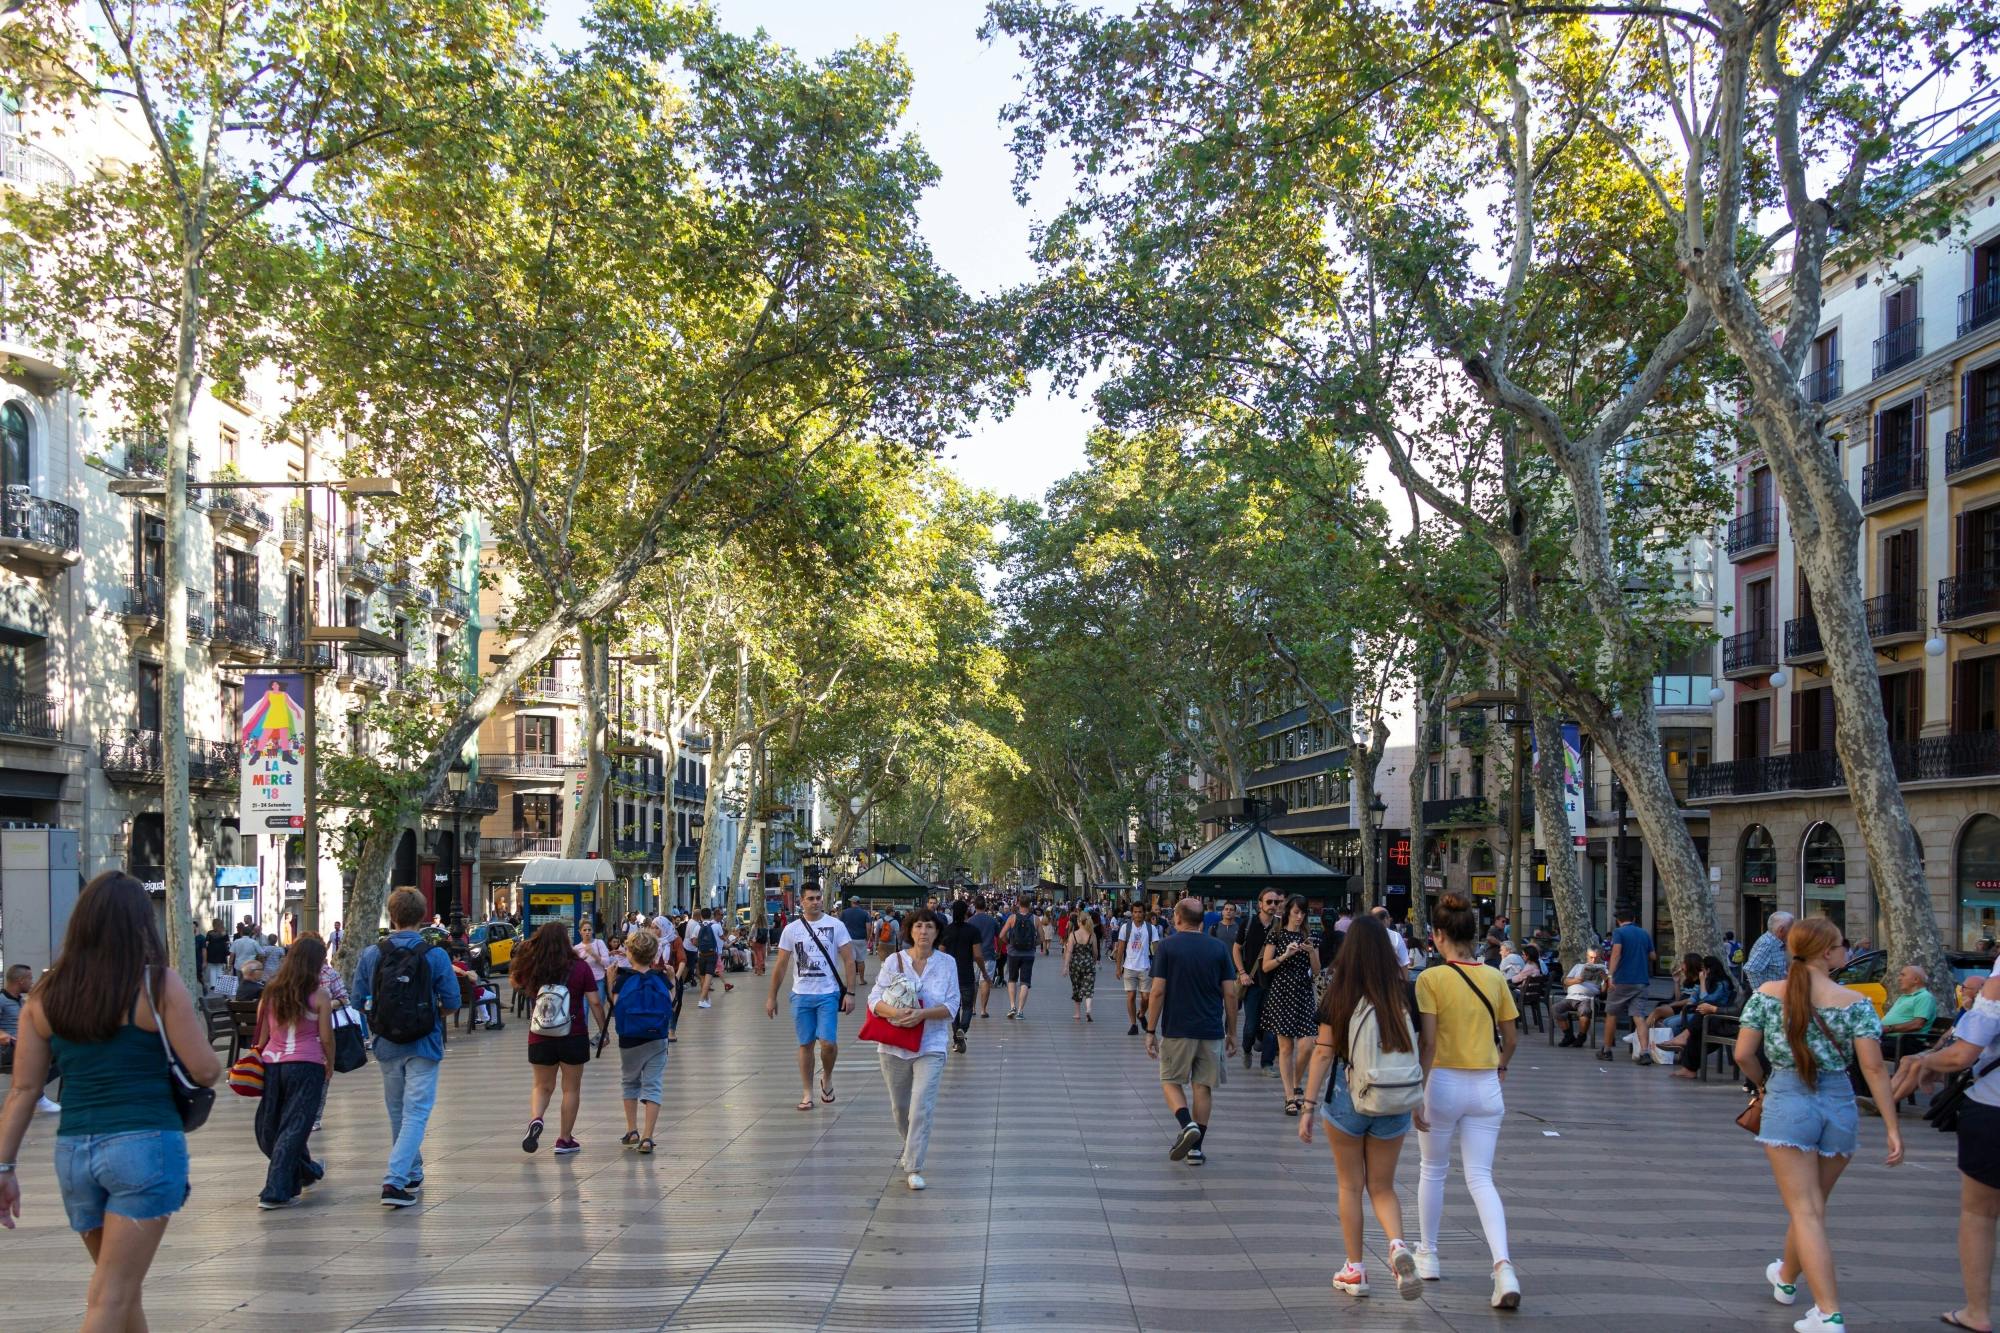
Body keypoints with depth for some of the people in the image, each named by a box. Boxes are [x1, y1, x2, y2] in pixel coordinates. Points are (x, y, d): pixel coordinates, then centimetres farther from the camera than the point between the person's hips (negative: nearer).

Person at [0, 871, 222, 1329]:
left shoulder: (46, 994, 6)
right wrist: (201, 1031, 13)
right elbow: (205, 1071, -8)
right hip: (147, 1145, -5)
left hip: (73, 1152, 5)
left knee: (125, 1289, 21)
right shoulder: (158, 983, -7)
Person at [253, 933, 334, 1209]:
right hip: (306, 1064, -4)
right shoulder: (319, 995, -4)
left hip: (271, 1062, 4)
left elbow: (262, 1036, 9)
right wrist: (330, 1066, 12)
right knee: (294, 1128, 0)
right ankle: (276, 1192, -4)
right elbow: (326, 1037, -2)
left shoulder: (271, 992, 7)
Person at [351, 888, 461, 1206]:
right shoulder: (435, 956, -10)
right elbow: (451, 1003, -6)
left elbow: (359, 1003, 1)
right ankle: (394, 1180, -16)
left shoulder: (370, 955, -4)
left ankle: (411, 1174, 33)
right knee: (416, 1113, -1)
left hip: (386, 1046, 3)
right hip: (423, 1047, -3)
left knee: (397, 1113, 19)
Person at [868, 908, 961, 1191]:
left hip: (931, 1045, -2)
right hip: (894, 1045, 2)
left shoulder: (947, 964, 0)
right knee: (900, 1106, 14)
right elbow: (874, 1000, -3)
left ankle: (913, 1168, -6)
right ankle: (910, 1145, 43)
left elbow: (951, 1006, -3)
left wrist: (922, 1014, -20)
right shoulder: (893, 961, 0)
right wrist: (895, 1012, -23)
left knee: (922, 1107, -12)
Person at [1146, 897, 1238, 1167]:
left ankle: (1187, 1124, -14)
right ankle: (1196, 1148, 11)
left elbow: (1157, 991, -8)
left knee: (1171, 1081, 11)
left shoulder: (1167, 946, -5)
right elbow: (1230, 994, 2)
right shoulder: (1218, 948, 3)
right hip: (1211, 1031, 2)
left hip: (1176, 1030, -2)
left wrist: (1151, 1031, -2)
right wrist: (1232, 1032, 11)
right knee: (1203, 1087, 11)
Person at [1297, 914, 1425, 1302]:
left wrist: (1308, 1106, -5)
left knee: (1350, 1186, 14)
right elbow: (1414, 1052, 0)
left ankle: (1355, 1270, 18)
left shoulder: (1339, 996, -9)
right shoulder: (1403, 994, -3)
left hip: (1347, 1097, -2)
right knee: (1383, 1187, 15)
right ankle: (1399, 1246, -12)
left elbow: (1323, 1053, -9)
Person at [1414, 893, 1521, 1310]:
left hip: (1443, 1082, -3)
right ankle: (1503, 1264, -16)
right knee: (1481, 1178, 3)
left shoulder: (1431, 978, -11)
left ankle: (1427, 1256, 29)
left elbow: (1428, 1042, -15)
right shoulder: (1495, 978, 2)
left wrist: (1417, 1090, -11)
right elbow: (1509, 1039, 9)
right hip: (1485, 1086, 3)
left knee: (1433, 1171, 17)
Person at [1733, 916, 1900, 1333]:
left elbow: (1743, 1054, -2)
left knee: (1806, 1213, -3)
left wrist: (1763, 1083, 18)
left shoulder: (1768, 994, -2)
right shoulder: (1855, 1002, -2)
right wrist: (1892, 1125, -4)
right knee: (1810, 1205, 20)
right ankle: (1786, 1278, 44)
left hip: (1787, 1104, -2)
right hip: (1840, 1106, 2)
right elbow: (1873, 1067, -7)